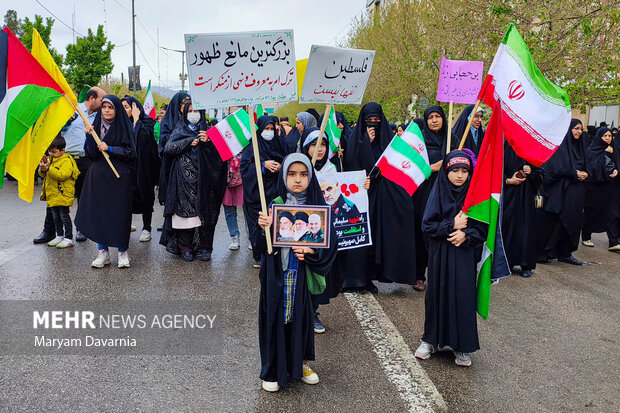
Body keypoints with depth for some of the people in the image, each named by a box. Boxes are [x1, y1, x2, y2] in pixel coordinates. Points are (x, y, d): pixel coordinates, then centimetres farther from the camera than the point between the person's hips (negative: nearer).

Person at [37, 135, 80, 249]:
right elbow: (43, 175, 16)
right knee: (56, 217, 16)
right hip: (52, 195, 8)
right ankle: (59, 236, 28)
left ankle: (69, 238, 5)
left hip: (62, 194, -8)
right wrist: (42, 169, -7)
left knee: (64, 216, -2)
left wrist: (48, 168, -31)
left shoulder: (66, 160, -13)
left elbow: (62, 175, -26)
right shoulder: (49, 159, 13)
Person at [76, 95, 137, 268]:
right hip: (99, 176, 4)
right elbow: (92, 155, 3)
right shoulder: (96, 126, 9)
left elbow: (131, 152, -6)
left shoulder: (124, 126, 0)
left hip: (119, 177, -3)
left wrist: (109, 148, -12)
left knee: (119, 213, -2)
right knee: (98, 212, 3)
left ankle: (122, 251, 11)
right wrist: (89, 136, -10)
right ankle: (103, 251, 13)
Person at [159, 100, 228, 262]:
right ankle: (186, 248, 4)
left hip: (202, 179, 1)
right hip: (184, 179, -1)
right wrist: (190, 142, -7)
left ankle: (205, 248, 6)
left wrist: (207, 141, -14)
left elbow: (218, 151, 4)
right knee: (185, 212, -4)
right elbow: (168, 148, -2)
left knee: (204, 212, -3)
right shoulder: (180, 130, 14)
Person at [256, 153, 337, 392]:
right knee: (276, 315, 6)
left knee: (301, 315, 12)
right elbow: (262, 245, -5)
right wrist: (265, 228, -25)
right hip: (277, 274, -1)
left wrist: (311, 251, -18)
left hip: (303, 273, 1)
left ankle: (300, 363, 35)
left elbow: (330, 240, -1)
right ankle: (272, 370, 23)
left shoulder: (318, 206, -3)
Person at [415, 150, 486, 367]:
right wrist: (452, 225, -15)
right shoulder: (439, 193, -3)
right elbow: (427, 225, -6)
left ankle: (462, 346, 17)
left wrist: (466, 235, -17)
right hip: (440, 255, 0)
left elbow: (483, 227, 0)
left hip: (464, 256, 0)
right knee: (437, 294, 8)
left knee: (463, 296, 2)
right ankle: (432, 339, 25)